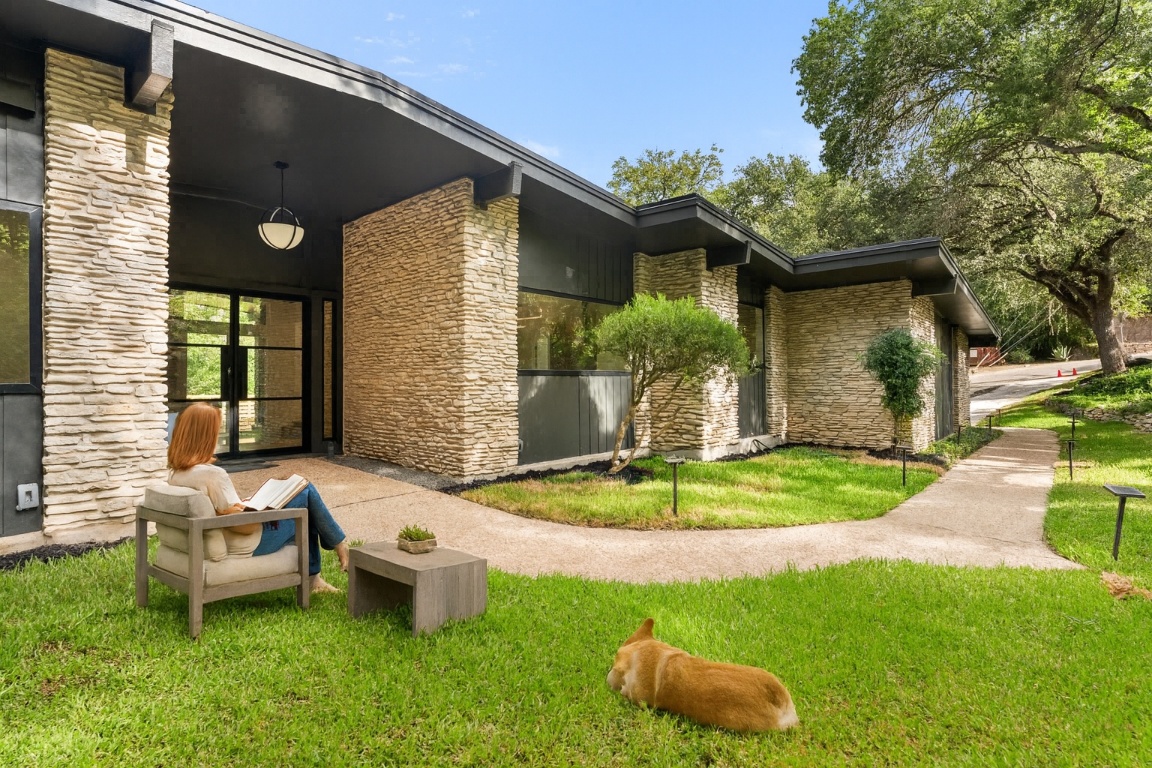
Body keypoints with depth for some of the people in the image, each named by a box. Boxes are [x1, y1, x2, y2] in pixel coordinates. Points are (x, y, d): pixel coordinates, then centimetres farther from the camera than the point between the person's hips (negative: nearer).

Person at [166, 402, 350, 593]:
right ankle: (340, 544, 23)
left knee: (307, 514, 22)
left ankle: (314, 579, 31)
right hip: (249, 546, -9)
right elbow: (242, 525, -28)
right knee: (307, 492, 4)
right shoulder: (211, 474, -30)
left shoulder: (174, 473, -1)